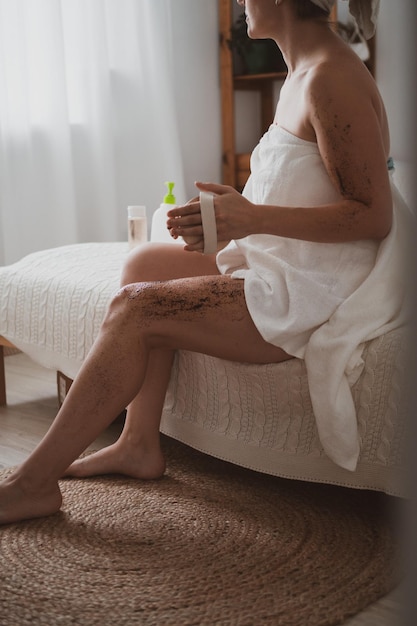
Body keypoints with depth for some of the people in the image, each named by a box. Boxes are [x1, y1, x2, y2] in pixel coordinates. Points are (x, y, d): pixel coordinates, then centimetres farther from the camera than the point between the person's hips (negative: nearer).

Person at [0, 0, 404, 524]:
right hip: (276, 267, 10)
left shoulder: (331, 78, -18)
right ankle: (139, 445, 7)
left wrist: (252, 218, -27)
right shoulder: (303, 72, 13)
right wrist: (229, 212, 3)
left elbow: (374, 215, -21)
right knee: (144, 262, 6)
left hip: (311, 294, -10)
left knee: (134, 307, -14)